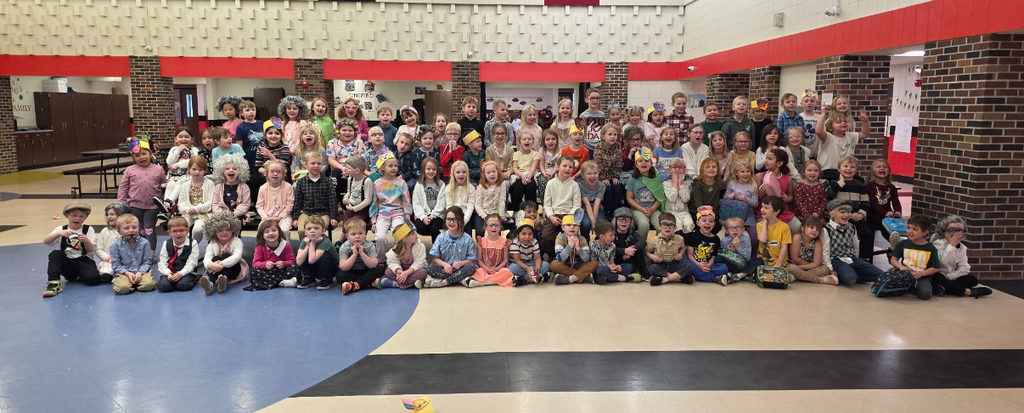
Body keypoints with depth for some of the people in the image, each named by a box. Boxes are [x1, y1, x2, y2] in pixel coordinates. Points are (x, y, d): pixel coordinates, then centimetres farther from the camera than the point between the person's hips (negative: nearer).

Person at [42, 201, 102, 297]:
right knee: (55, 254, -28)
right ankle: (53, 283, -30)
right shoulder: (61, 229, 8)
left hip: (84, 261, -2)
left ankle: (78, 278, 4)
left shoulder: (88, 230, 7)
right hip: (66, 263, 2)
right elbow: (45, 241, -10)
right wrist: (59, 233, -28)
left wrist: (87, 241, -25)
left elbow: (91, 250, -3)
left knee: (93, 278, -31)